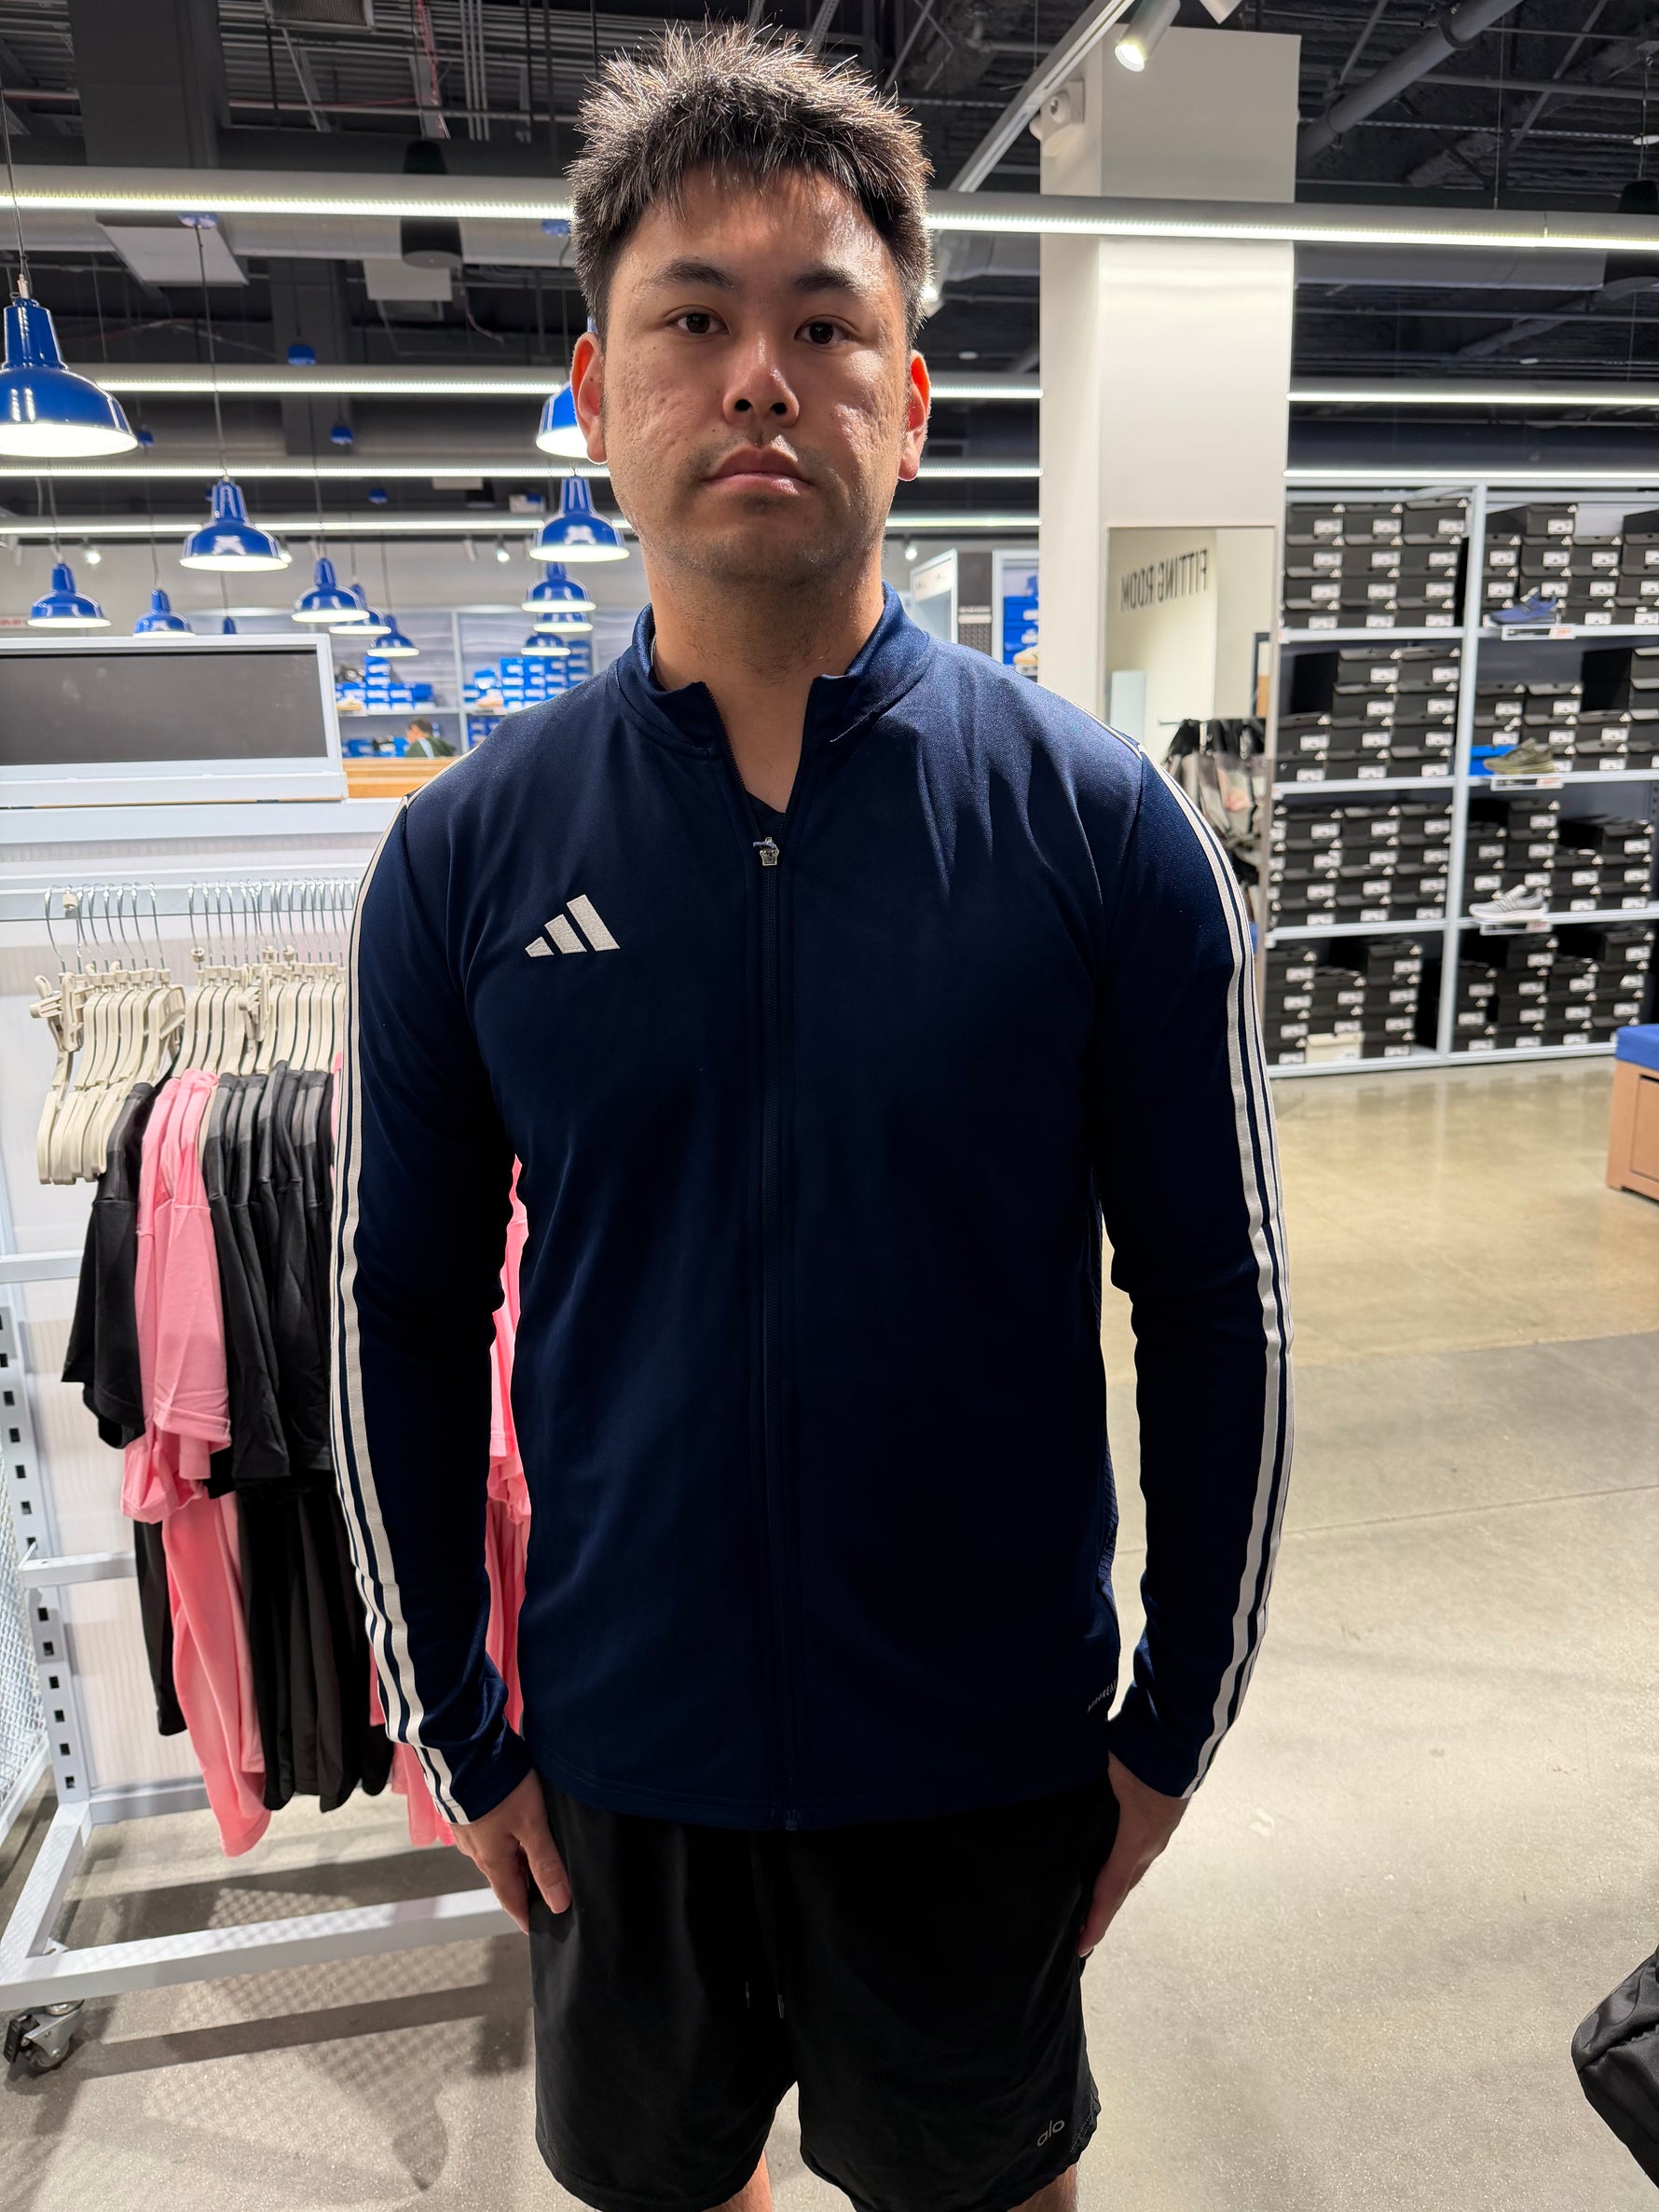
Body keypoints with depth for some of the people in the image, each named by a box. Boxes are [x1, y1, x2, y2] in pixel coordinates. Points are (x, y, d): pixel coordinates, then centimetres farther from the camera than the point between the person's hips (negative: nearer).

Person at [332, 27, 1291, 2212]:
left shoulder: (1102, 825, -14)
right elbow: (402, 1318, -1)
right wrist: (458, 1725, 2)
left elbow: (1217, 1310, -7)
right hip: (617, 1754, 2)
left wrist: (1176, 1726, -1)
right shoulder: (468, 855, -9)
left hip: (989, 1760, -1)